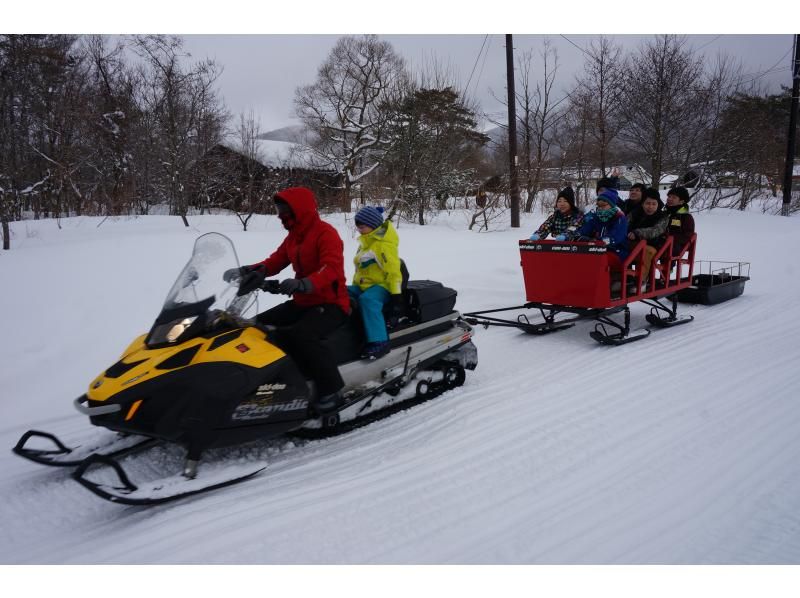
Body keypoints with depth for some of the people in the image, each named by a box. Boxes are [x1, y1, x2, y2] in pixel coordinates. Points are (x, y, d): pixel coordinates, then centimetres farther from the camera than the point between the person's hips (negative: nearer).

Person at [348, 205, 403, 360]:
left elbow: (393, 270, -18)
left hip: (381, 285, -10)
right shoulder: (365, 242, 17)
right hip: (362, 285, 10)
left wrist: (396, 293, -22)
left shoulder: (384, 244, -13)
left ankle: (379, 342, -41)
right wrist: (355, 286, 25)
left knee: (367, 300, -39)